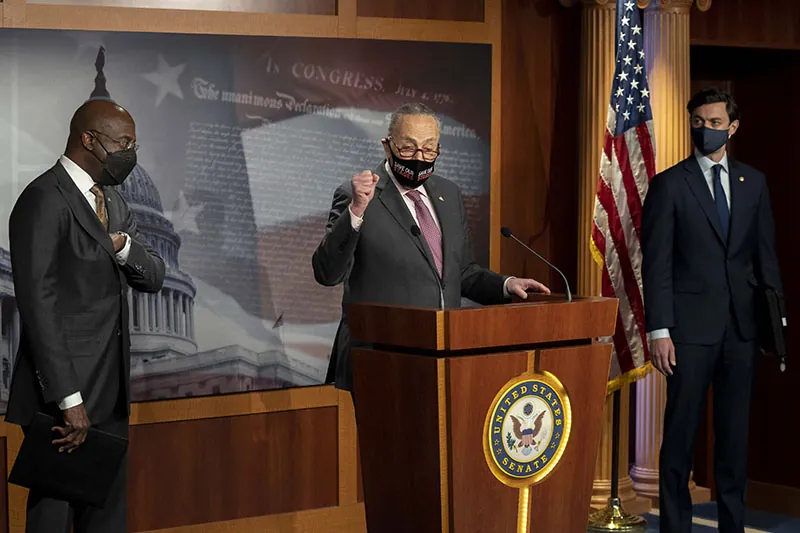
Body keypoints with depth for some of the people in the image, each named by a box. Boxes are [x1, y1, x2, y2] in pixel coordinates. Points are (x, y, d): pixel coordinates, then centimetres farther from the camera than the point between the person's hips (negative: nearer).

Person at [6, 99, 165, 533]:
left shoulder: (111, 201, 14)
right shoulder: (44, 200, -14)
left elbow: (153, 278, 11)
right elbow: (38, 305, -19)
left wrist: (123, 246, -12)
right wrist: (68, 399, -22)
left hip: (110, 390, 9)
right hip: (64, 388, -9)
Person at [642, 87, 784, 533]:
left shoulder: (753, 182, 10)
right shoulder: (669, 185, -1)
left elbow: (766, 254, 12)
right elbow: (657, 264, -4)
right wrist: (660, 331, -10)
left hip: (742, 326, 3)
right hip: (691, 327, -3)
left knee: (736, 430, 9)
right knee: (681, 431, 1)